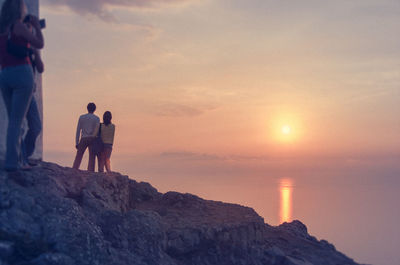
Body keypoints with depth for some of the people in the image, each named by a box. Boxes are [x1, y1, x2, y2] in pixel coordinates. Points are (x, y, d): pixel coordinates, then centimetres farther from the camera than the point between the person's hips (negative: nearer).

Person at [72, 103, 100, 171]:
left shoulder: (81, 117, 9)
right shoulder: (97, 118, 4)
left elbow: (78, 130, 6)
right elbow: (97, 131, -4)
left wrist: (77, 143, 8)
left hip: (83, 139, 1)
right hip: (92, 139, -1)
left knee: (78, 157, 3)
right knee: (92, 158, -1)